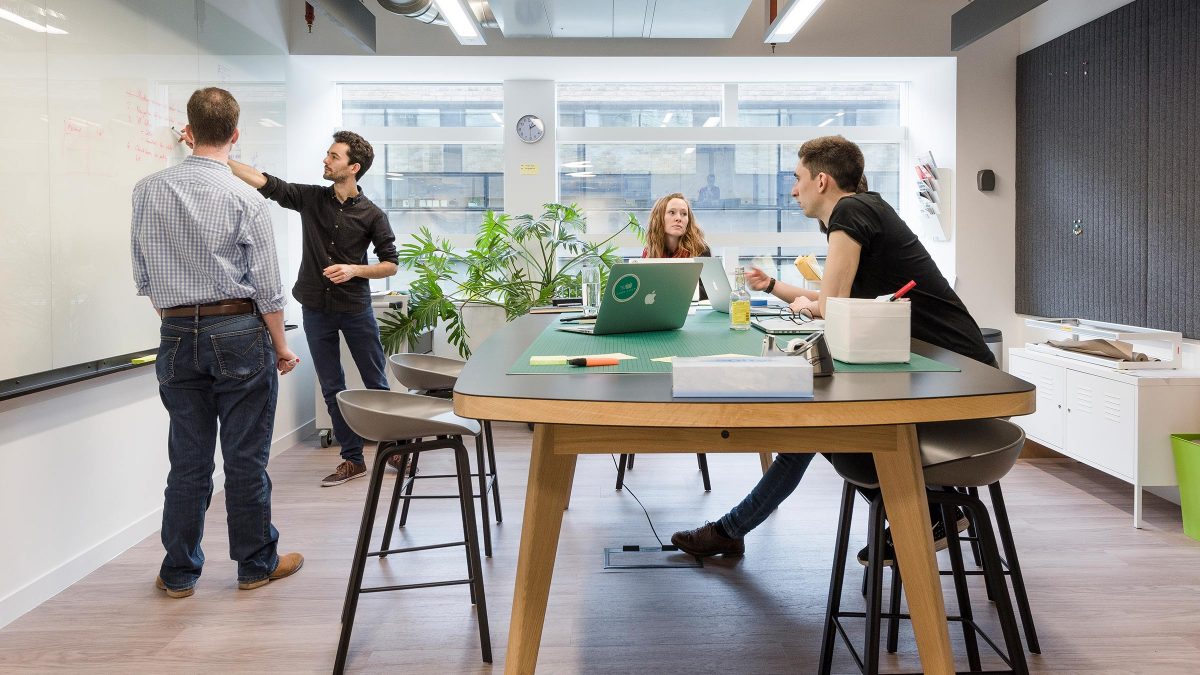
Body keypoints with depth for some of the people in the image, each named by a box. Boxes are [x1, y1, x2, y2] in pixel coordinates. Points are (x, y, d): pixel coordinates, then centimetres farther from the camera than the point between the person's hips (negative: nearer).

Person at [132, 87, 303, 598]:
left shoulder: (147, 191, 2)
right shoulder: (244, 199, -10)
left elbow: (144, 276, 8)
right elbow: (267, 286, -7)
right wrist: (281, 347, 3)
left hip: (177, 335, 4)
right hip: (239, 332, -4)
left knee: (188, 460, 11)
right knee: (246, 459, 6)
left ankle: (179, 573, 21)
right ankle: (256, 565, 19)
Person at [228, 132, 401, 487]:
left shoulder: (371, 214, -4)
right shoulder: (310, 198, 2)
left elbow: (390, 263, 0)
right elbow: (262, 180, -2)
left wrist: (354, 270, -16)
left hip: (355, 309, -3)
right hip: (316, 309, 3)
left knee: (376, 383, 5)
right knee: (332, 389, 7)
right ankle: (352, 459, 17)